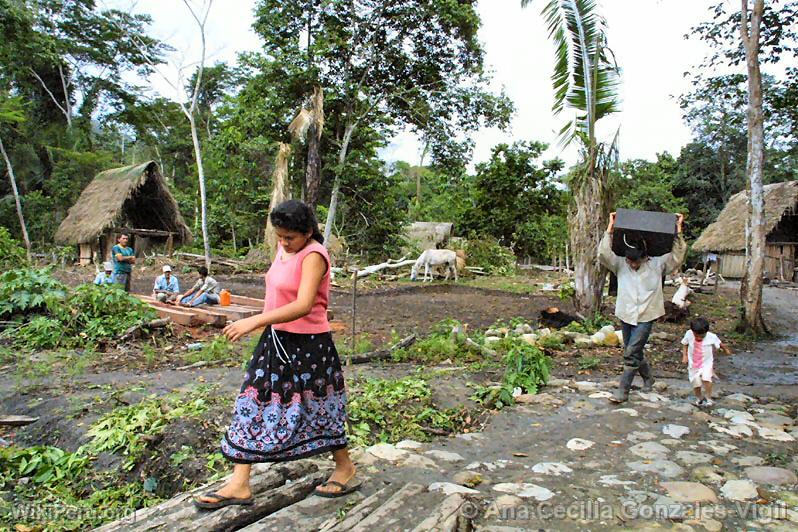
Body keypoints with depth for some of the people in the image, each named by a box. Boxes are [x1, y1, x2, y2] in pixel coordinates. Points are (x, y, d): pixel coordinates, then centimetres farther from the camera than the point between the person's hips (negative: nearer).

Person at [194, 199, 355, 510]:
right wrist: (263, 323, 19)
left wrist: (255, 321, -36)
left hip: (308, 345, -8)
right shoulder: (284, 249, 6)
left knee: (318, 408, 7)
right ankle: (239, 484, 17)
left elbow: (303, 305, -32)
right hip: (276, 340, 9)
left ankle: (345, 469, 32)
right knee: (253, 404, 7)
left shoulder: (313, 256, -20)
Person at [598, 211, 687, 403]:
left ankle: (623, 391, -3)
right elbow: (603, 253, -13)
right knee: (635, 352, 17)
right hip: (626, 315, 3)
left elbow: (678, 255, -6)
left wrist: (678, 230, -11)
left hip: (645, 317, -3)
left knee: (631, 353, -10)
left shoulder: (656, 265, -1)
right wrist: (610, 228, -17)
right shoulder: (620, 265, 0)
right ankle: (648, 379, 42)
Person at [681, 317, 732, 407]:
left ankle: (708, 398, -4)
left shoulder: (711, 337, -18)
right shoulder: (688, 334, -16)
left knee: (706, 378, -25)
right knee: (695, 382, 4)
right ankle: (699, 398, 33)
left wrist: (726, 349, 21)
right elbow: (684, 344, 2)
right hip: (693, 364, 2)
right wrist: (684, 356, -7)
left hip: (706, 363, -2)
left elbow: (719, 343, 3)